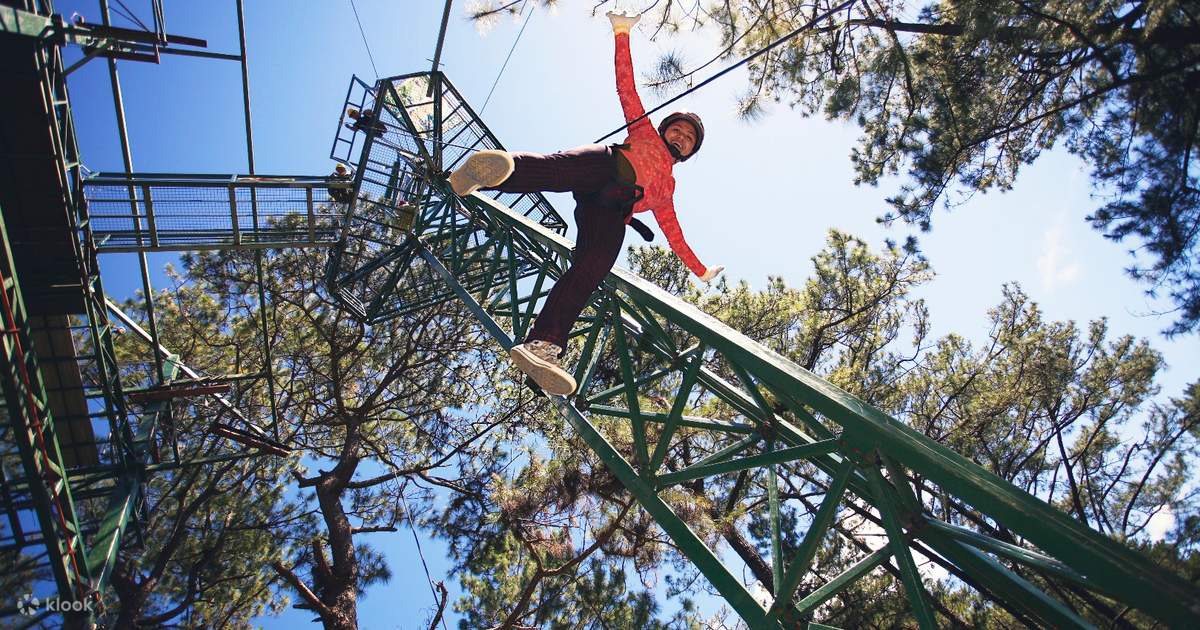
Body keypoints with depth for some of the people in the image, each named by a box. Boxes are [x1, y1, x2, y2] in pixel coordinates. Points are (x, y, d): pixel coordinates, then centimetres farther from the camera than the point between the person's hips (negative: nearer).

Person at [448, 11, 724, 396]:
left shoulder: (667, 189, 40)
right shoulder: (645, 133, 34)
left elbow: (673, 234, 42)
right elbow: (626, 87, 27)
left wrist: (700, 270, 42)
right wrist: (622, 34, 17)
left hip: (611, 210, 1)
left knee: (591, 270, -28)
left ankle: (541, 346, -47)